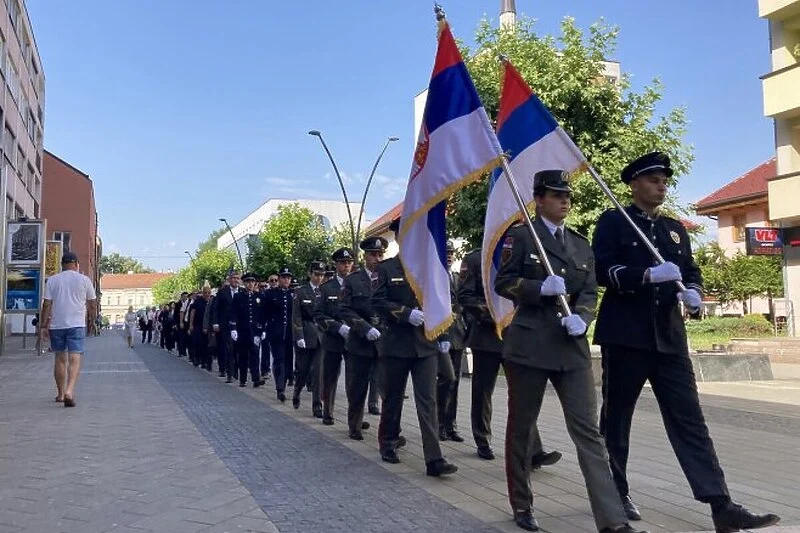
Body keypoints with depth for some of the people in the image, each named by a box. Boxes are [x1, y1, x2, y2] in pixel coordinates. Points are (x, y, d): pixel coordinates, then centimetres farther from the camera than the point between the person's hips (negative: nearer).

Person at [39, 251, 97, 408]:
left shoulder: (52, 280, 5)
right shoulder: (84, 280, 2)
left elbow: (47, 304, 1)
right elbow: (92, 304, 5)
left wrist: (44, 324, 7)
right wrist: (92, 319, 20)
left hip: (56, 325, 3)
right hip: (77, 324, -2)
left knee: (60, 358, 14)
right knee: (74, 358, -7)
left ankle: (60, 393, 23)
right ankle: (69, 391, -24)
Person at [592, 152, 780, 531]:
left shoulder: (675, 229, 18)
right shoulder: (613, 222, 1)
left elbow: (691, 272, 18)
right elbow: (602, 270, -10)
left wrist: (693, 293, -5)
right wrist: (648, 275, -22)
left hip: (669, 336, 5)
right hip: (625, 335, -4)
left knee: (689, 419, 0)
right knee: (616, 416, 6)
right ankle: (616, 494, 22)